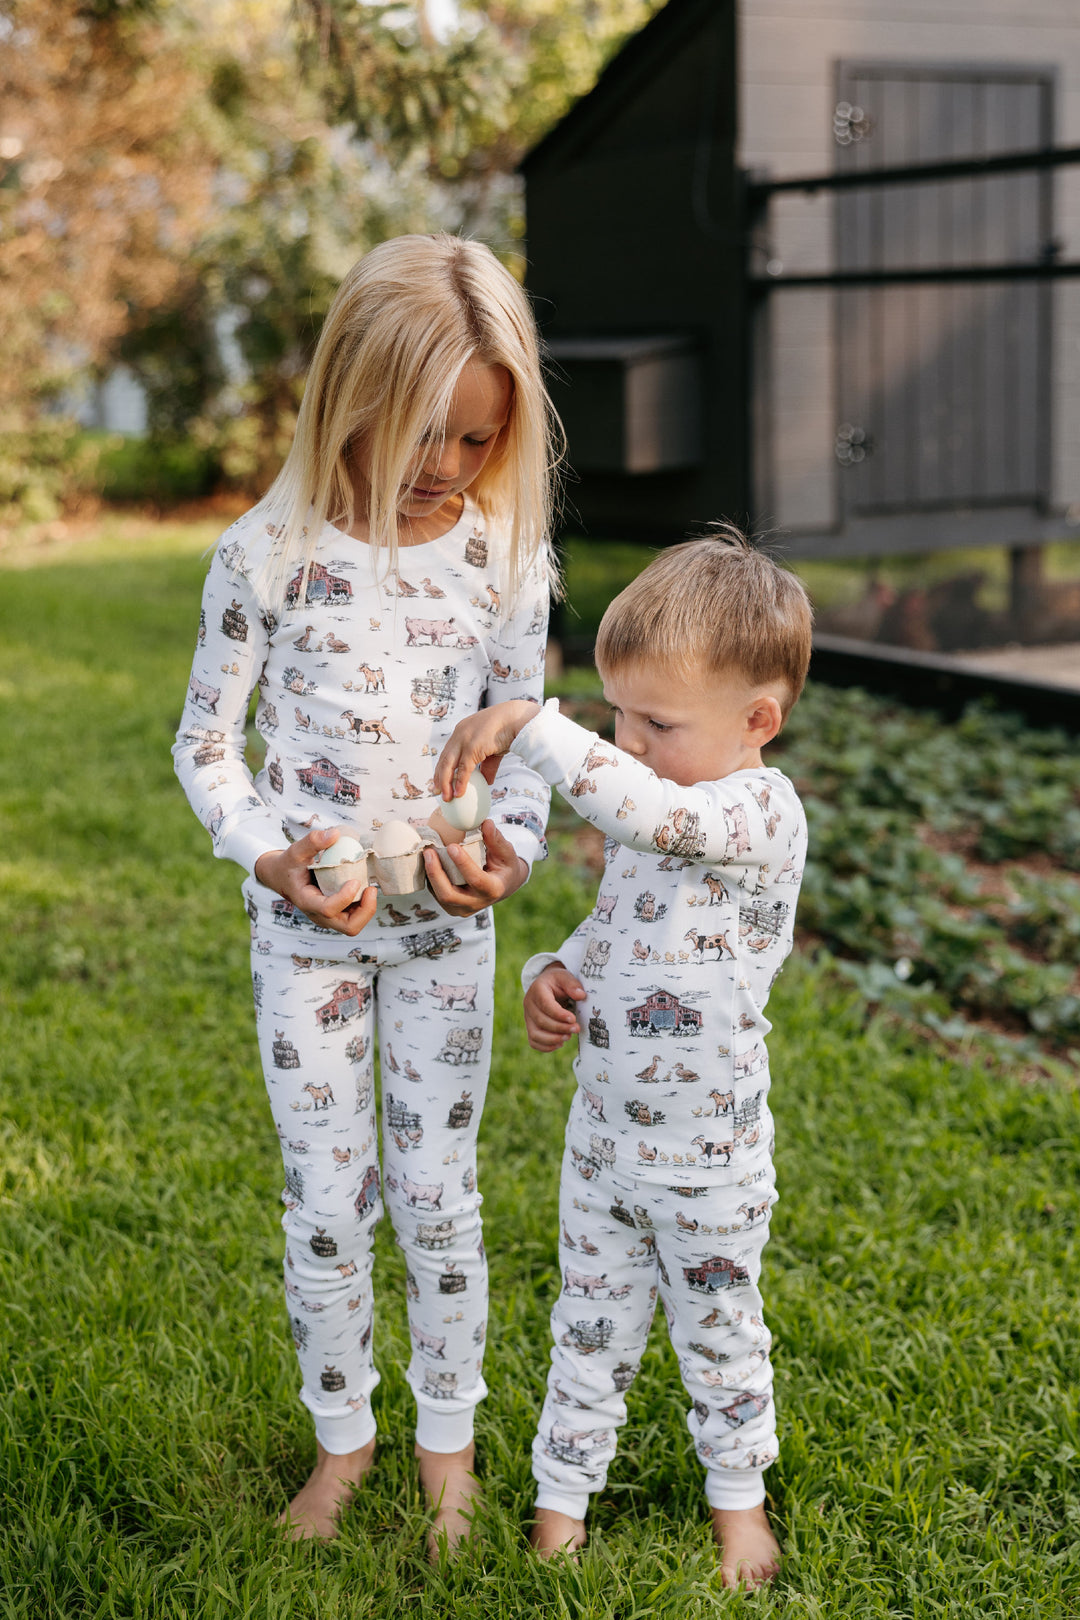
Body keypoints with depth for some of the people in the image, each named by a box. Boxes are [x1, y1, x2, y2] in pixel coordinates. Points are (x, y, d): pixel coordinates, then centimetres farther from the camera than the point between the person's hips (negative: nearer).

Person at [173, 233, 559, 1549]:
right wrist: (272, 856, -18)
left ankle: (447, 1438, 30)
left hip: (447, 925, 1)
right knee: (325, 1201, 8)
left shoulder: (505, 557, -5)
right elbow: (206, 737, -2)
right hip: (306, 924, -1)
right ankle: (342, 1435, 29)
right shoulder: (270, 551, -11)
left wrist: (509, 847, -13)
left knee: (436, 1194, 10)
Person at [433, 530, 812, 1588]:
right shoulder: (645, 815, 1)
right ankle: (563, 1495, 34)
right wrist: (556, 973, -4)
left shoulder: (763, 812, -23)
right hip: (602, 1142, 6)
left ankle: (738, 1498, 38)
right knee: (588, 1331, 18)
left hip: (708, 1164, -6)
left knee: (719, 1340, 16)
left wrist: (524, 724, -39)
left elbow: (642, 810, -44)